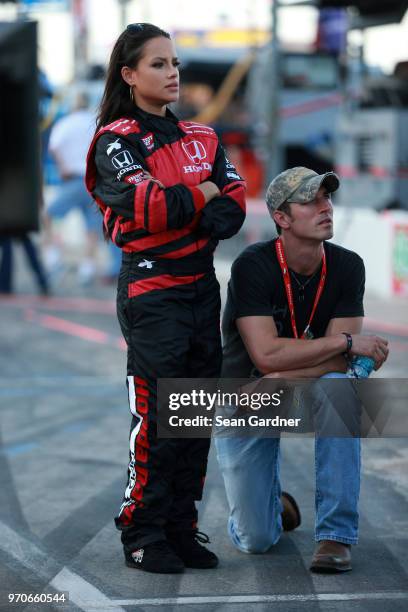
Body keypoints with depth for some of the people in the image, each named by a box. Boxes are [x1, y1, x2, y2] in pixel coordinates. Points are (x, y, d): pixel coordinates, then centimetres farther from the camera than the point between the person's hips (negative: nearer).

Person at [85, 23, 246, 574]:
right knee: (157, 416, -8)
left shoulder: (200, 138, 16)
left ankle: (182, 528, 15)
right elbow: (147, 205, -19)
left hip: (201, 286, 6)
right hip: (151, 288, -6)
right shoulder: (116, 141, -4)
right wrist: (204, 194, -6)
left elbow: (235, 199, 5)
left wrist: (216, 218, -17)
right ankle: (143, 537, 1)